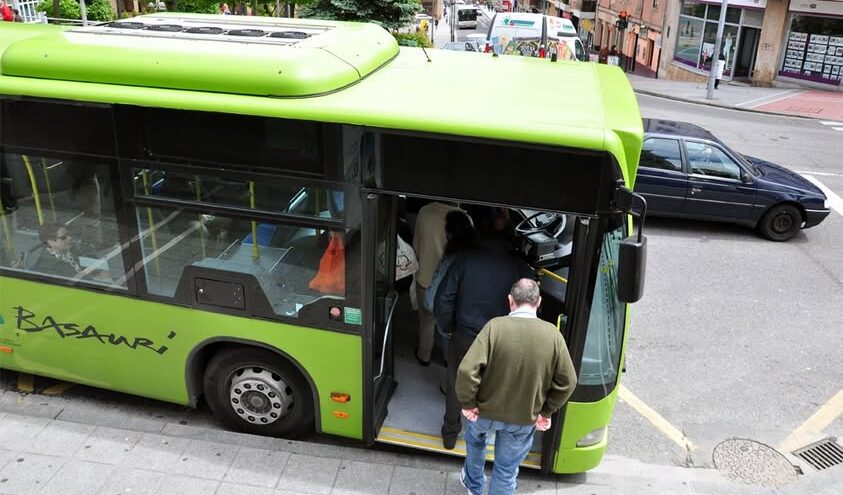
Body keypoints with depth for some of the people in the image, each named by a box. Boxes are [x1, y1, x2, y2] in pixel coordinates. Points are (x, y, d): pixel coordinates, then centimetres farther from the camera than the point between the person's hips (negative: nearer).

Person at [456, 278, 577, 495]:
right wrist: (546, 412, 4)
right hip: (524, 419, 0)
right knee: (507, 470, 18)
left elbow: (467, 370, -27)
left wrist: (468, 403, -11)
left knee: (475, 439, 33)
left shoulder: (495, 326, -22)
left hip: (486, 411, 0)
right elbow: (567, 381, -8)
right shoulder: (552, 334, -14)